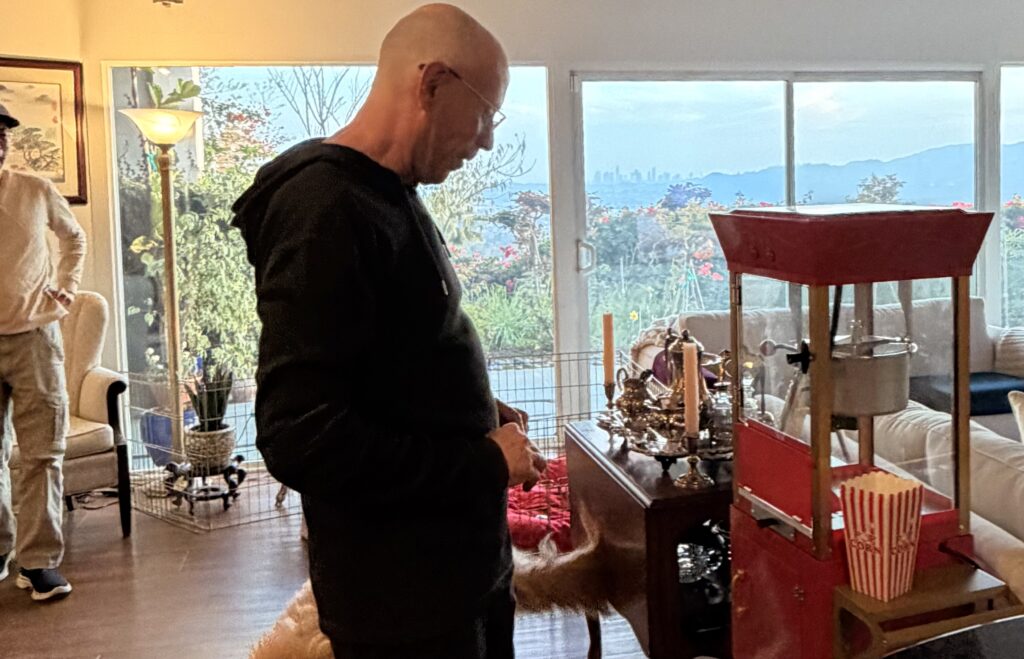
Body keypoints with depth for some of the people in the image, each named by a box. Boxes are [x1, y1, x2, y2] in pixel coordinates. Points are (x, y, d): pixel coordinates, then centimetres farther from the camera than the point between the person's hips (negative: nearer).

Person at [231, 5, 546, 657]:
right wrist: (485, 465, -19)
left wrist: (481, 416, 4)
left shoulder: (391, 197, 9)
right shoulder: (325, 210, -22)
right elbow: (300, 439, -28)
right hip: (402, 594, -9)